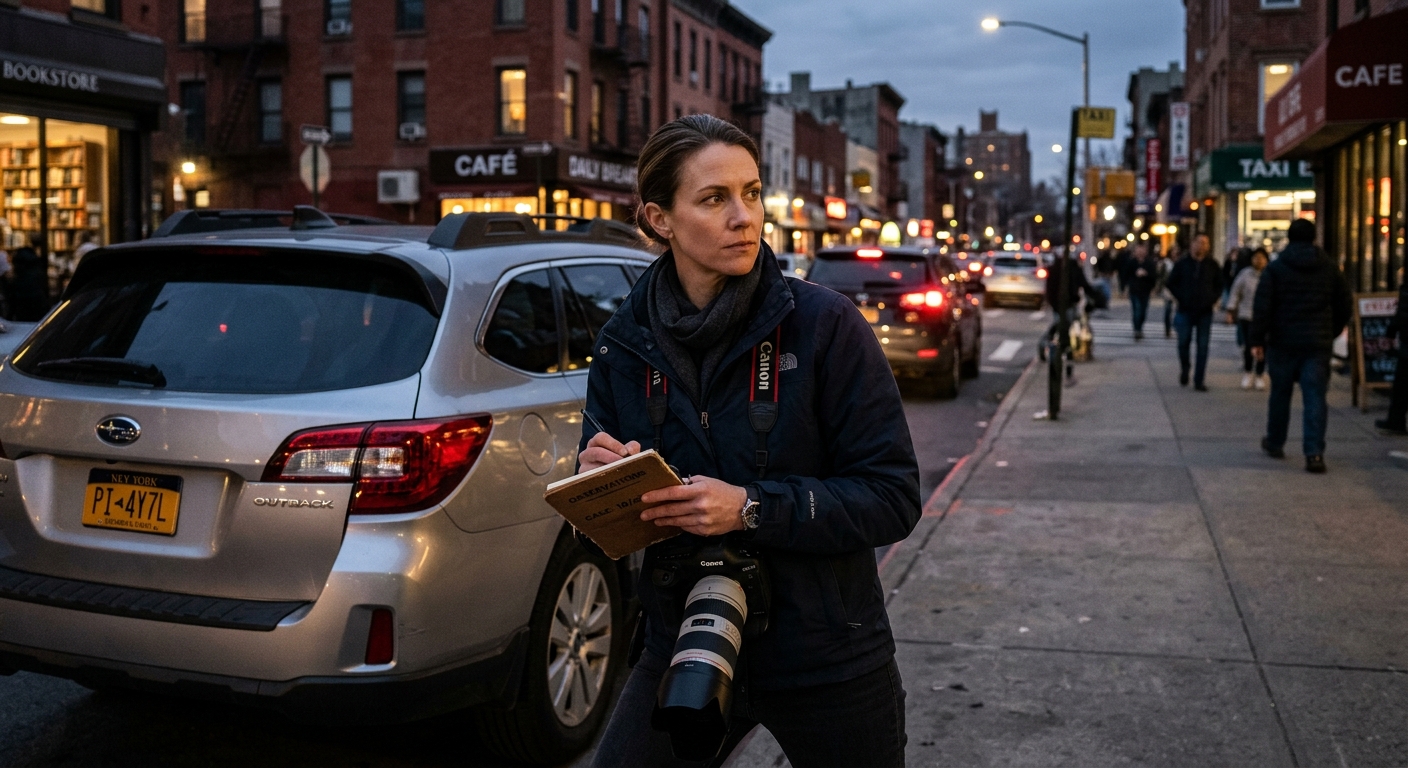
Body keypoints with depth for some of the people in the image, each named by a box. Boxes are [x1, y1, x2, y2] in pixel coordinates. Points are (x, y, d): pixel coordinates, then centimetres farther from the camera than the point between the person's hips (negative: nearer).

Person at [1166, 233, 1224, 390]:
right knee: (1183, 343, 3)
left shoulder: (1212, 266, 6)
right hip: (1185, 311, -1)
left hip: (1205, 312, 1)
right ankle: (1184, 373, 26)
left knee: (1203, 347, 0)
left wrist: (1213, 299, 0)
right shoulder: (1182, 264, 2)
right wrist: (1180, 298, -3)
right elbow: (1171, 283, 7)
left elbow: (1219, 285, 14)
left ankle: (1199, 381, 3)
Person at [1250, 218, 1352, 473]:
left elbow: (1262, 307, -8)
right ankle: (1314, 452, -11)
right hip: (1318, 343, 1)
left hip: (1283, 342, -1)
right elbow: (1344, 305, 10)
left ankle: (1275, 443, 29)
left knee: (1280, 393, 14)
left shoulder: (1275, 268, -3)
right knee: (1315, 397, -2)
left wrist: (1257, 340, -4)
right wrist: (1332, 333, 22)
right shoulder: (1330, 268, 5)